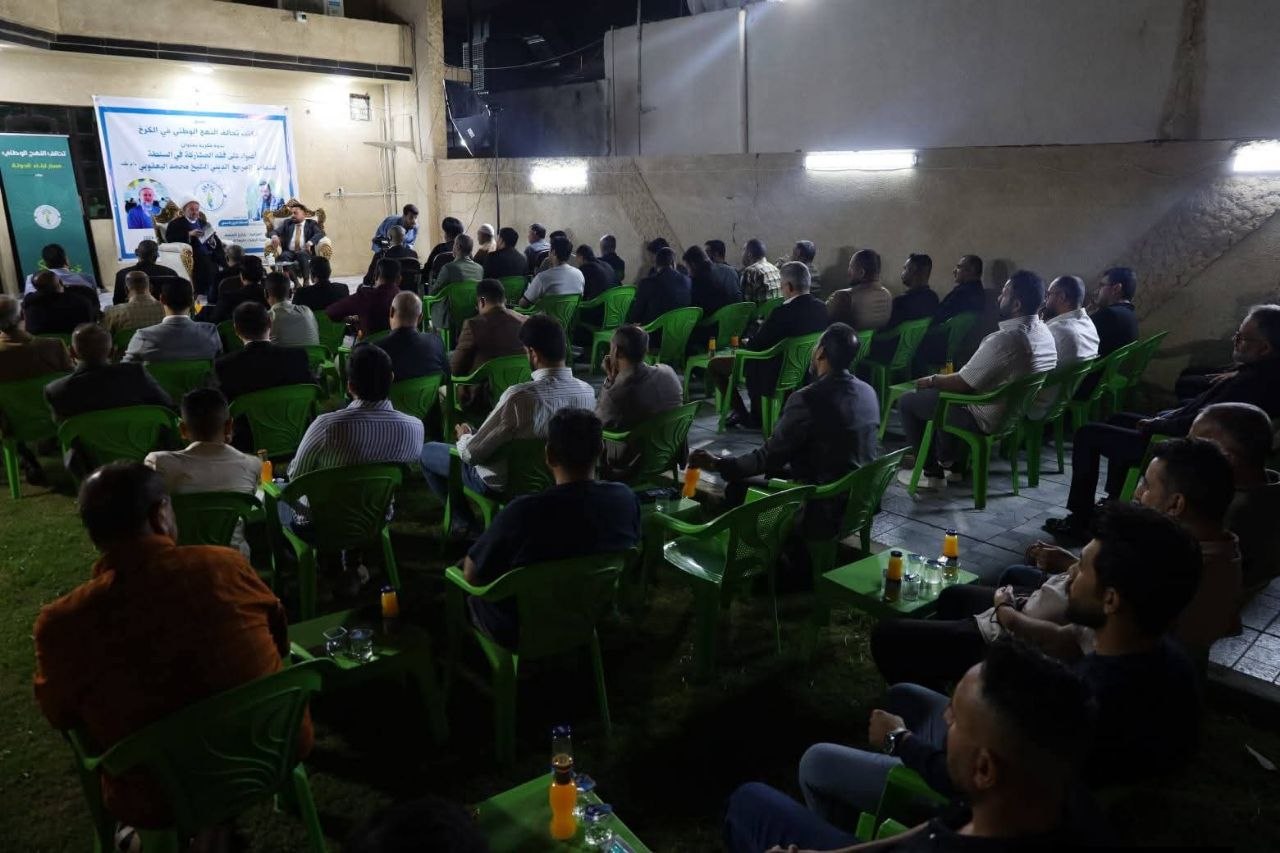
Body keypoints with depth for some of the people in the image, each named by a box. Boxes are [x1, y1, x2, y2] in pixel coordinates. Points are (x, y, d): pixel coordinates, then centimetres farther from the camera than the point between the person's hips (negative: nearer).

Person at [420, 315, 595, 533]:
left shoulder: (519, 397, -35)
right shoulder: (588, 392, -16)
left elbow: (472, 454, -24)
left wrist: (464, 437, 0)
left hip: (504, 484, -6)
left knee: (428, 452, 16)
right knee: (477, 434, 31)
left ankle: (466, 523, 22)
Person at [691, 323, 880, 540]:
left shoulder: (807, 399, -22)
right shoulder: (868, 392, 1)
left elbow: (769, 456, -16)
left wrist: (717, 464, -4)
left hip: (823, 511, -7)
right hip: (861, 503, 8)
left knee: (737, 487, 10)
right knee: (774, 471, 26)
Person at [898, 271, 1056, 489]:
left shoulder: (1004, 340, -30)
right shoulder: (1044, 331, -1)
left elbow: (962, 383, -22)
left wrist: (932, 380, -3)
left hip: (986, 420, -9)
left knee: (908, 401, 2)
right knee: (940, 391, 29)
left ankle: (932, 473, 9)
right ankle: (951, 464, 31)